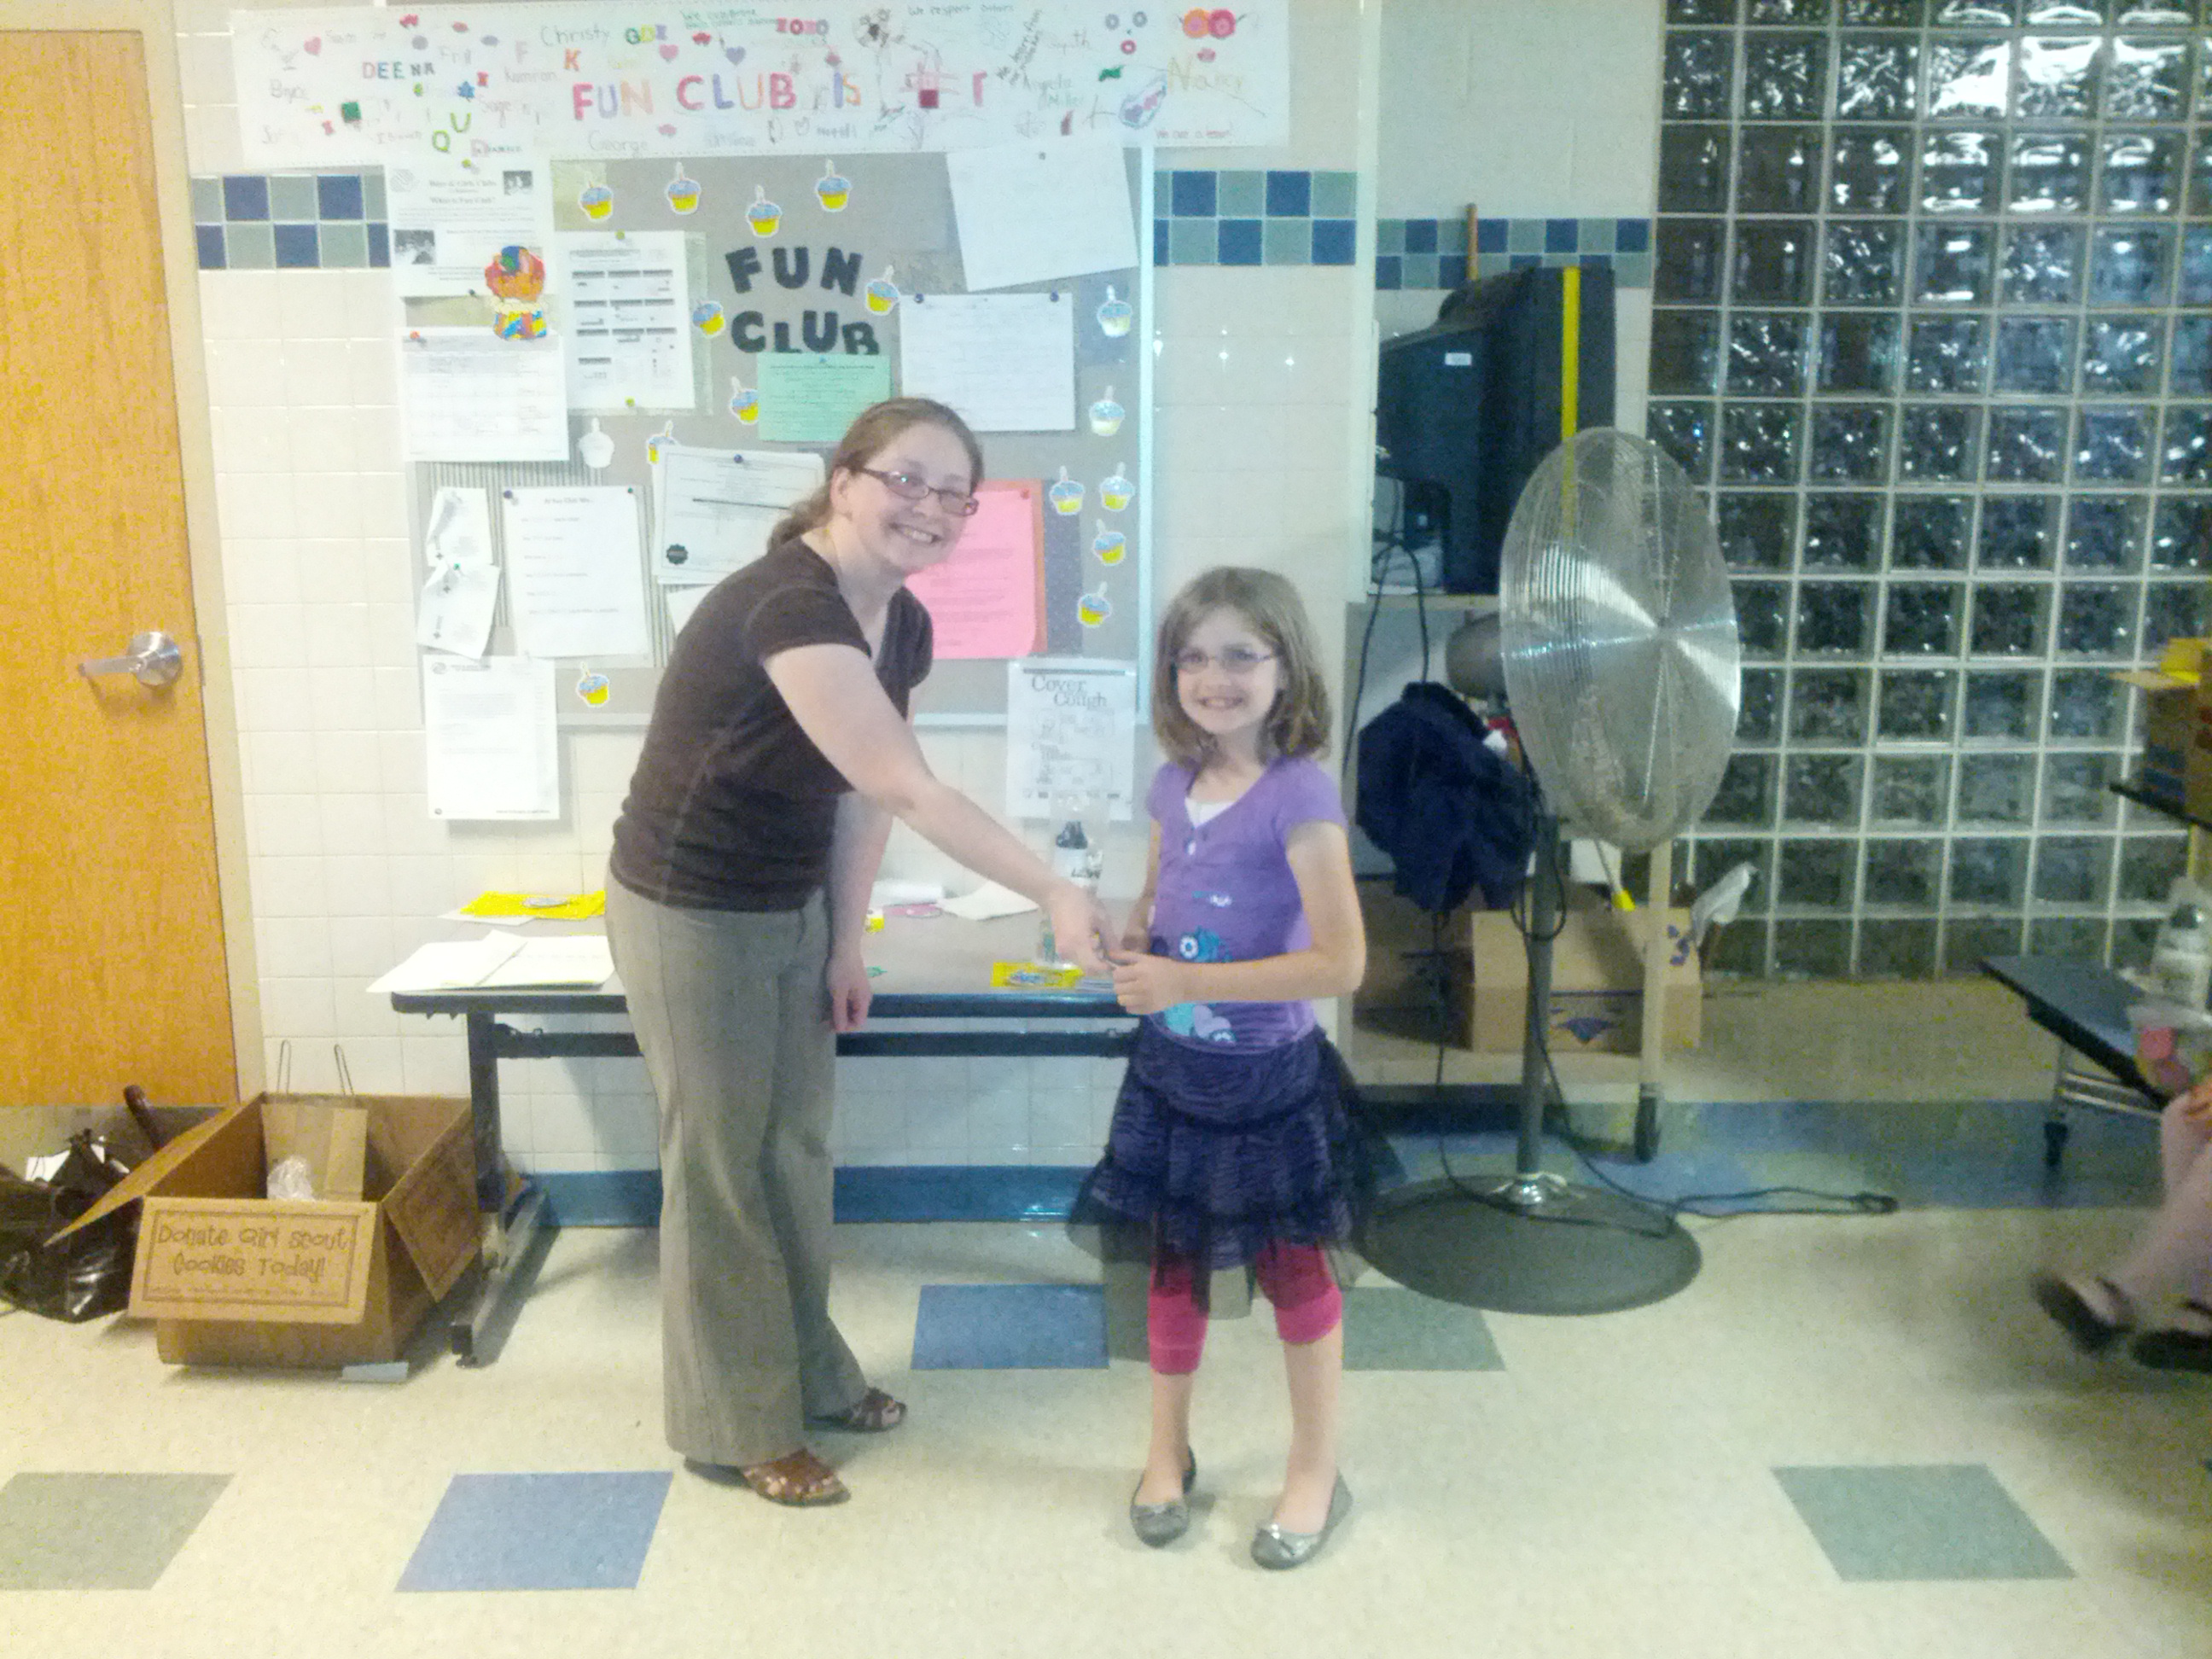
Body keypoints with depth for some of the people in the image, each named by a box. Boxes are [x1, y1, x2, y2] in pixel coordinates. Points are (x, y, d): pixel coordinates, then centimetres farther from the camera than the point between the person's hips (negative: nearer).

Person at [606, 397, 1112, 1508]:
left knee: (798, 1148, 18)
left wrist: (845, 944, 6)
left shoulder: (903, 624, -2)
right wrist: (1054, 894, -42)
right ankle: (738, 1426, 21)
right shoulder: (786, 603, -30)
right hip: (689, 914, -8)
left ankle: (810, 1372, 36)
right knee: (721, 1166, 5)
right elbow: (906, 792, -38)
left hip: (790, 910, 8)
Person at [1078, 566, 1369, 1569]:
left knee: (1290, 1268, 12)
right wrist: (1130, 952, -7)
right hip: (1172, 1069, 6)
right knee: (1173, 1261, 18)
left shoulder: (1299, 797, -20)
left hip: (1267, 1080, -5)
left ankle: (1315, 1473, 31)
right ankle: (1168, 1451, 38)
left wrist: (1187, 982, -26)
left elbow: (1342, 962, -26)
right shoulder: (1174, 785, -1)